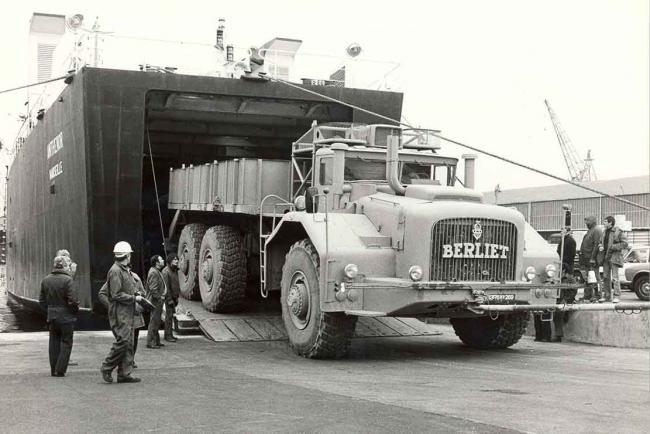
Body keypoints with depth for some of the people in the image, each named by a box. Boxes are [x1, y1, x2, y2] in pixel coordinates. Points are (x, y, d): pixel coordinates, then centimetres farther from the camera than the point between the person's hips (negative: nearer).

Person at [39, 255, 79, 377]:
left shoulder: (45, 280, 4)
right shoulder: (67, 280, -15)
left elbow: (42, 300, 9)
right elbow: (73, 300, -17)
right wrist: (75, 310, 0)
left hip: (51, 316, 6)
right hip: (66, 316, -6)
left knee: (54, 343, 14)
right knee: (66, 343, 4)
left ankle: (53, 370, 18)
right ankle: (60, 370, 1)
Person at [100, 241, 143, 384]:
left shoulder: (126, 270, 19)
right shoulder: (115, 271, -13)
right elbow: (116, 295, -18)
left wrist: (138, 296, 8)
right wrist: (135, 298, -13)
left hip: (128, 313, 10)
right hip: (119, 313, -10)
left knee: (128, 343, 8)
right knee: (122, 341, -14)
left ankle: (124, 374, 10)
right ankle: (107, 368, 0)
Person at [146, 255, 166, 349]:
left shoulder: (157, 271, 16)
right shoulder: (153, 272, -17)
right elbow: (153, 289, -23)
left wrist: (162, 296, 14)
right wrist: (160, 297, -17)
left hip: (158, 301, 11)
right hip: (155, 301, -11)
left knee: (156, 322, 15)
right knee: (154, 322, -7)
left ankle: (156, 341, 23)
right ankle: (150, 342, -2)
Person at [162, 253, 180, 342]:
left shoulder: (175, 270, 14)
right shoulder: (166, 271, -14)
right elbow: (166, 286, -17)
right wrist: (169, 299, -19)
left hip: (174, 297, 9)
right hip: (169, 297, -9)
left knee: (171, 315, 12)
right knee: (169, 315, -7)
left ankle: (169, 335, 17)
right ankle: (168, 335, -3)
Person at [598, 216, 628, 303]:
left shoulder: (619, 232, -7)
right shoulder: (604, 232, 14)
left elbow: (625, 244, -11)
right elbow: (601, 242, 24)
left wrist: (612, 247, -16)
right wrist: (600, 247, 2)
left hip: (614, 257, -7)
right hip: (605, 257, 7)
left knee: (614, 277, -10)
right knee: (605, 277, 7)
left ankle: (616, 296, -8)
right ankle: (607, 296, 13)